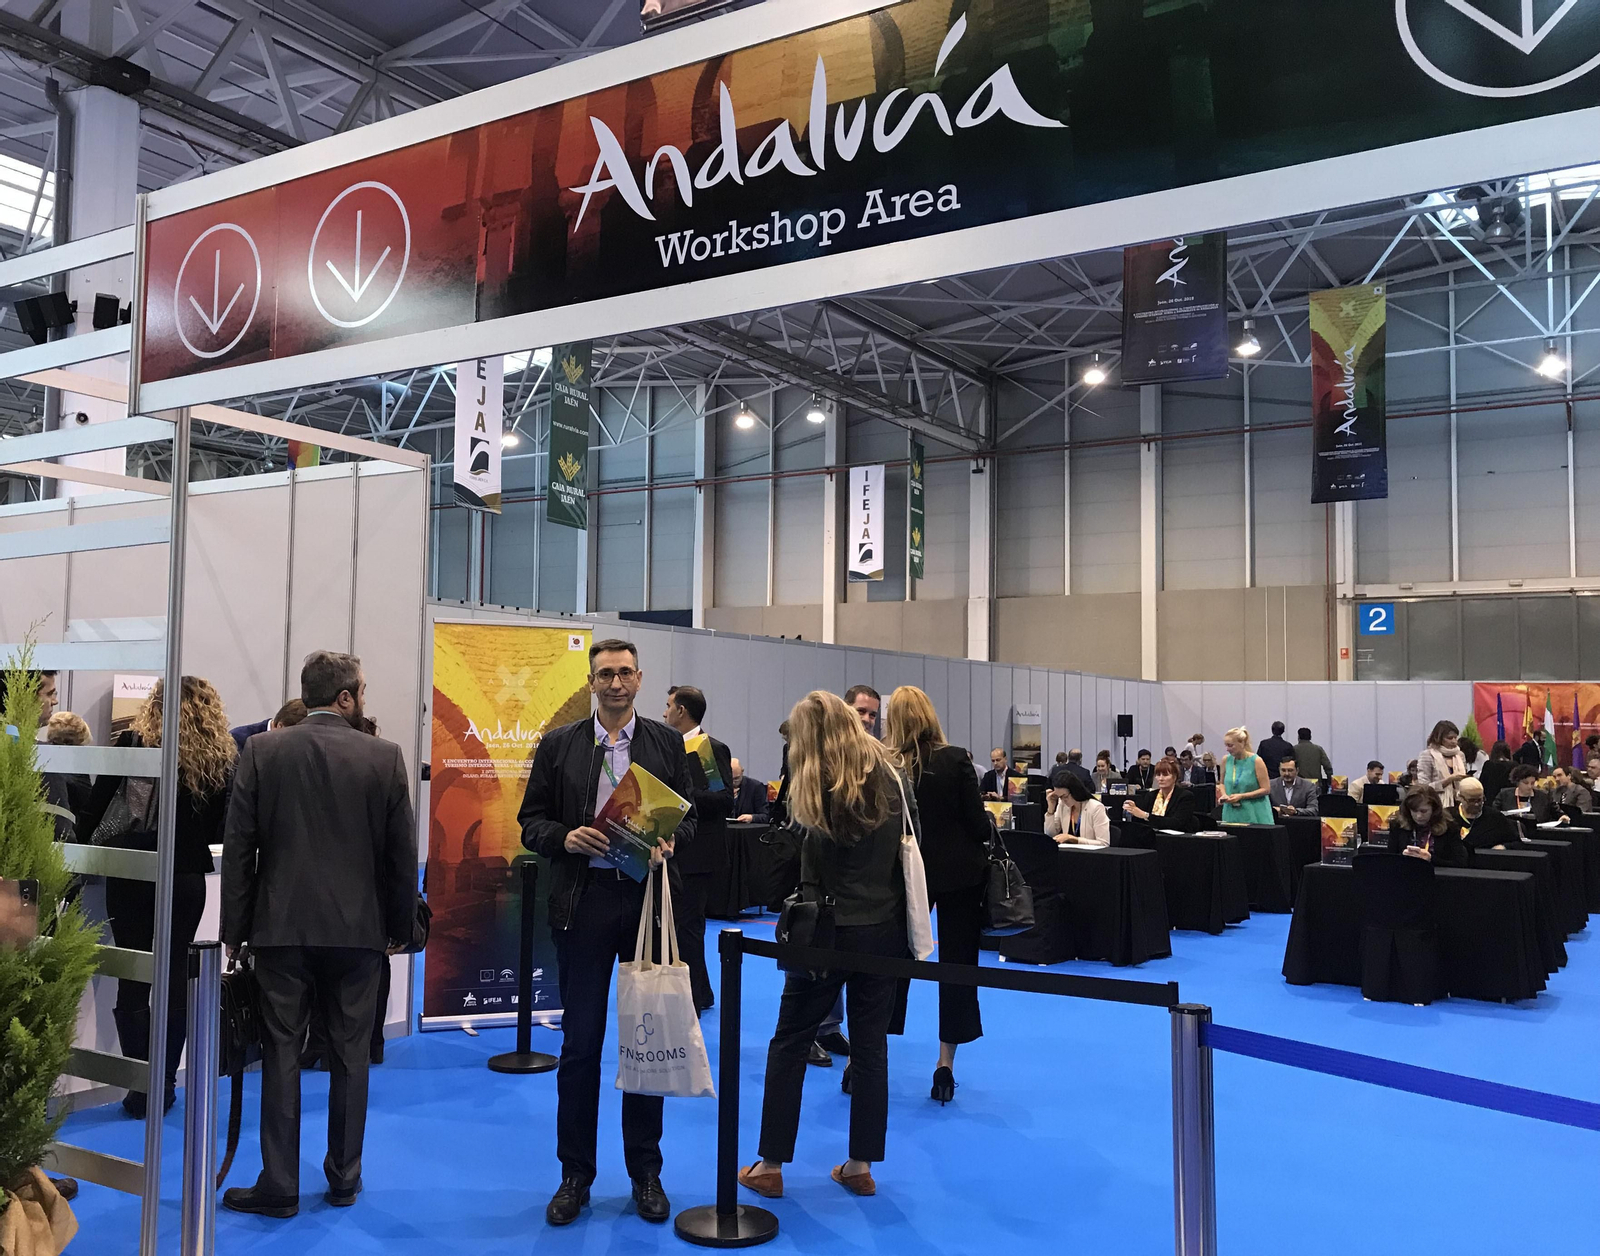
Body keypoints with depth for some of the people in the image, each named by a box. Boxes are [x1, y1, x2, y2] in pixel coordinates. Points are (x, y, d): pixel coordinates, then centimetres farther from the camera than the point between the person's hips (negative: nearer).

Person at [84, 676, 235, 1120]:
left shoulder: (130, 744, -7)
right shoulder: (222, 759, -2)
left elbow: (97, 809, -5)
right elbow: (219, 829, 3)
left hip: (132, 877, -2)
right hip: (186, 879, 2)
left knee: (133, 983, 6)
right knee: (176, 978, 13)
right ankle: (166, 1083, 19)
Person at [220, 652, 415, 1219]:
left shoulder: (261, 752, -3)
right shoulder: (385, 758, -5)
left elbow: (238, 848, -2)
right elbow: (401, 853, -2)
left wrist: (234, 930, 4)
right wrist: (400, 927, 9)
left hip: (281, 926, 0)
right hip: (359, 928, 0)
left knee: (281, 1053, 7)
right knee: (350, 1055, 10)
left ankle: (279, 1186, 12)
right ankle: (344, 1178, 21)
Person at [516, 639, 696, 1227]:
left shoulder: (667, 742, 7)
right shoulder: (559, 745, 7)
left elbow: (689, 815, 8)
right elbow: (531, 821, 6)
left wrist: (669, 841, -13)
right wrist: (565, 838, -14)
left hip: (649, 898, 0)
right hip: (583, 902, 0)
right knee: (580, 1043, 6)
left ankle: (645, 1172, 22)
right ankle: (575, 1175, 20)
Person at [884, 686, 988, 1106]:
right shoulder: (955, 759, -12)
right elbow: (977, 821, -9)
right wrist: (981, 851, 12)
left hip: (905, 871, 2)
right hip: (958, 872, -2)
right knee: (957, 964, 8)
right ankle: (945, 1064, 11)